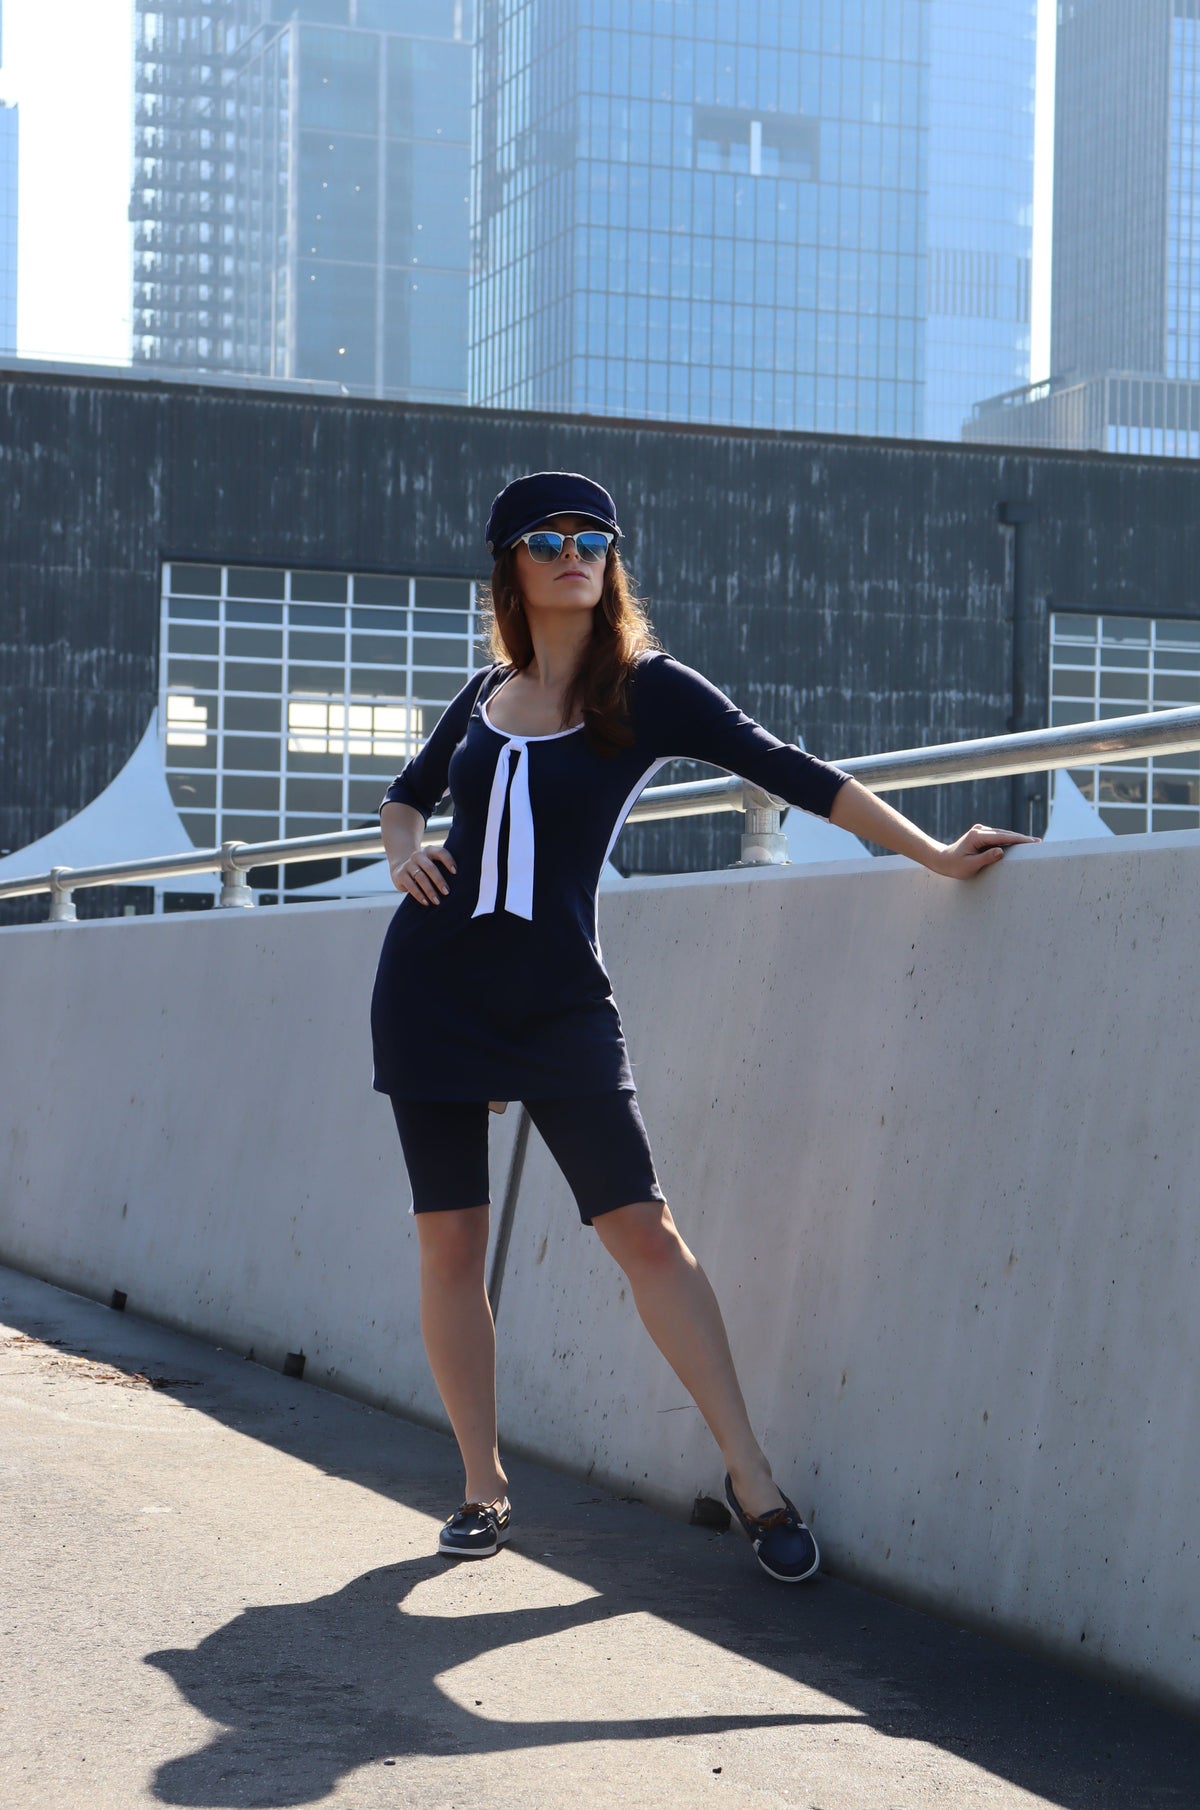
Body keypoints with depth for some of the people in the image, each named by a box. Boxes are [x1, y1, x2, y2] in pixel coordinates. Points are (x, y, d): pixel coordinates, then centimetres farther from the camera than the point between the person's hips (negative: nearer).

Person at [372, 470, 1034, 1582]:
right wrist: (404, 852, 5)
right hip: (431, 989, 3)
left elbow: (789, 773, -4)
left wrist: (931, 853, -9)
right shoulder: (483, 694, 10)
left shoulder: (647, 690, 0)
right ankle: (483, 1492, 13)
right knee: (449, 1241, 2)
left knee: (643, 1231, -11)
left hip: (558, 1001, -3)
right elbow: (406, 793, 27)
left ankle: (751, 1479, -3)